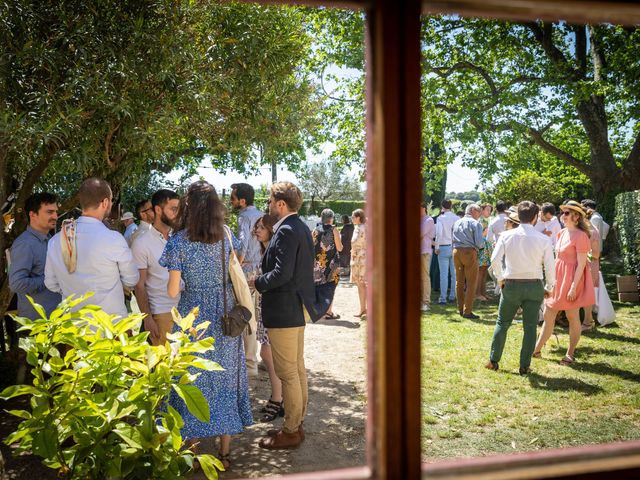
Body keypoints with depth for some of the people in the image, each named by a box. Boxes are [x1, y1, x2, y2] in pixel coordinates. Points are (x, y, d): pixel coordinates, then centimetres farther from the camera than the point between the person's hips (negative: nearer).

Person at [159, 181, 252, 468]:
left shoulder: (178, 241, -11)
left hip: (193, 317, -3)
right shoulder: (227, 236, -1)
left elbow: (172, 291, -11)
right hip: (224, 317, 3)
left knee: (195, 381, 10)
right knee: (225, 379, 13)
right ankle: (225, 451, 23)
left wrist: (181, 284, 10)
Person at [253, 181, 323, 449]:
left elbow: (282, 273, -26)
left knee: (287, 373, 0)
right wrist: (263, 279, 13)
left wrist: (257, 282, -11)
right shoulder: (301, 228, 11)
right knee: (298, 369, 17)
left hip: (284, 311, -10)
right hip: (299, 307, 10)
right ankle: (297, 423, 29)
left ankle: (290, 432, 12)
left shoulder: (286, 231, -19)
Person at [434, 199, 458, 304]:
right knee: (454, 273, 11)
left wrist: (436, 247, -7)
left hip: (444, 247, -3)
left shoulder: (441, 218, -7)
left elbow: (439, 233, -15)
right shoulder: (457, 218, 3)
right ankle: (453, 296, 17)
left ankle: (443, 298, 0)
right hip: (455, 247, 4)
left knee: (444, 274, -1)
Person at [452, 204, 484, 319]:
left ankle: (461, 309, 21)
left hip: (456, 251, 6)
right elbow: (479, 243, -13)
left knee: (459, 281, 14)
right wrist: (483, 244, 8)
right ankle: (467, 311, -1)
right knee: (471, 283, 0)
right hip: (470, 252, -6)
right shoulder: (475, 224, -7)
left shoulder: (456, 223, 11)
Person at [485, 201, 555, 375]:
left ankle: (493, 361, 18)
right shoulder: (544, 239, -6)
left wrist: (500, 278, 2)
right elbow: (550, 266, -4)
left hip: (511, 284, 1)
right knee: (530, 327, 8)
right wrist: (549, 287, 9)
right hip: (534, 286, 0)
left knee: (502, 323, 14)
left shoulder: (506, 236, -5)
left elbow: (495, 259, -12)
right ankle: (525, 366, 13)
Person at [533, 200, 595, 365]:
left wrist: (574, 287, -20)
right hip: (558, 278, 8)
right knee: (548, 316, 11)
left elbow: (581, 264, -17)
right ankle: (537, 350, 18)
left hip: (572, 279, -8)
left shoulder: (580, 236, -14)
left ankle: (570, 354, 18)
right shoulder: (562, 233, 10)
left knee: (572, 317, 5)